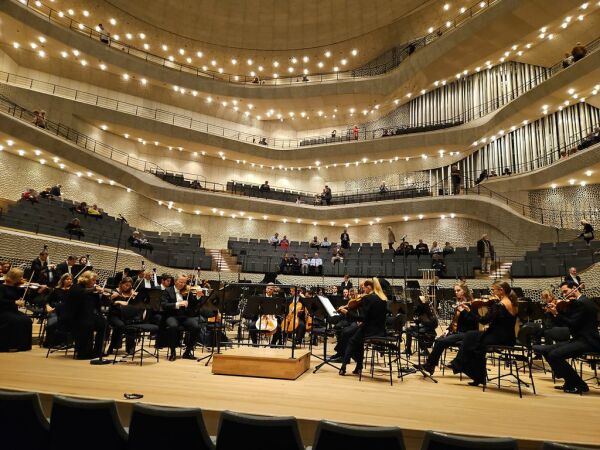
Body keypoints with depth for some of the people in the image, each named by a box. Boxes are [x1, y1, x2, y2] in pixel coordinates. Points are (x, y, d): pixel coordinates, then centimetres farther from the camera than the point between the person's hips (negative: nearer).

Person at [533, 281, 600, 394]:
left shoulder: (581, 303, -15)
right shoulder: (579, 302, 16)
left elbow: (572, 324, -21)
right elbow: (568, 319, 13)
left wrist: (557, 314, -15)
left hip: (587, 342, -11)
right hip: (580, 339, 11)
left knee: (554, 355, -24)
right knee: (546, 350, 7)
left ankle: (579, 385, -6)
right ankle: (570, 382, 14)